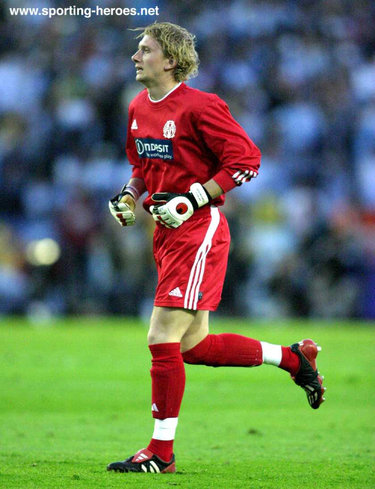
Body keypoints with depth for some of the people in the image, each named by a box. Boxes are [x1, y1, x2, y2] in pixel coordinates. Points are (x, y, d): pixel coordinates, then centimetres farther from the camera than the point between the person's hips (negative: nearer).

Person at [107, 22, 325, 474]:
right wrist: (130, 194, 7)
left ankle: (161, 452, -1)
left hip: (198, 231, -9)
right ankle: (292, 357, 30)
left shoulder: (199, 106, -15)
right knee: (193, 347, 12)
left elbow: (246, 160, -15)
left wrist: (191, 201, -20)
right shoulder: (138, 107, 10)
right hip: (167, 233, 9)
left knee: (163, 340, -11)